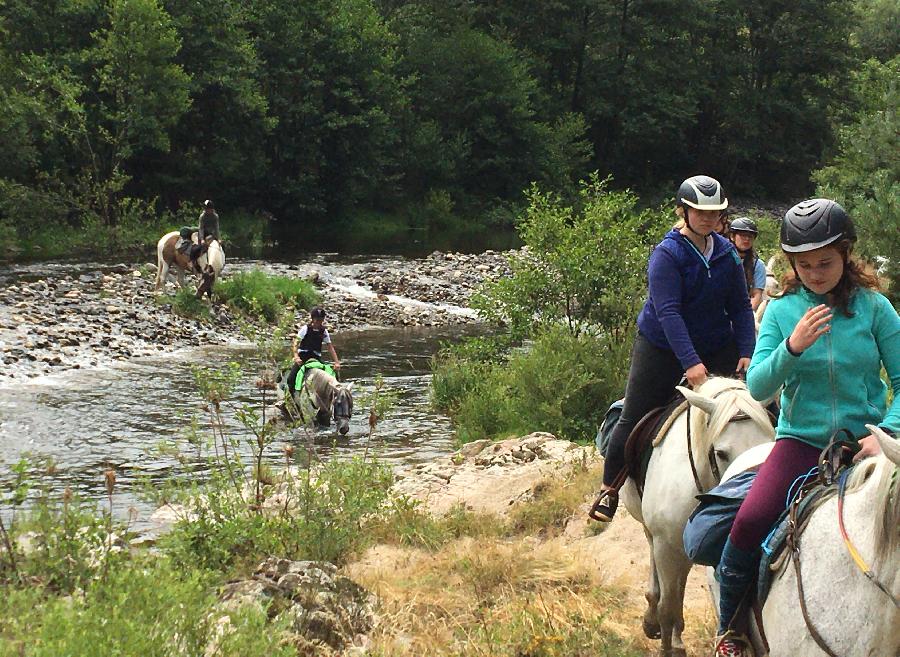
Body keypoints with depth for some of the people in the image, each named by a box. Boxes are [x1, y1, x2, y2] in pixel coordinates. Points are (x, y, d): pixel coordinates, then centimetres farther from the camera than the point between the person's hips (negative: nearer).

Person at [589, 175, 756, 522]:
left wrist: (746, 352, -12)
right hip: (661, 347, -4)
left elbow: (740, 307, 1)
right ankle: (609, 489, 18)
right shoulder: (667, 255, -18)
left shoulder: (727, 253, -2)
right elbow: (668, 312, -26)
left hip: (716, 346, 5)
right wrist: (690, 363, -35)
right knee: (634, 418, 1)